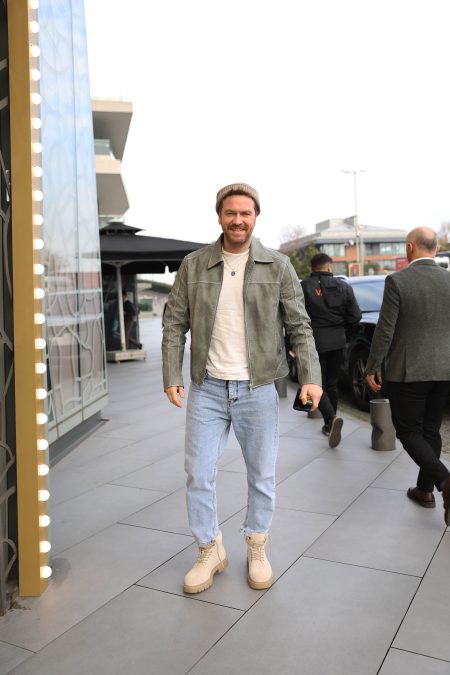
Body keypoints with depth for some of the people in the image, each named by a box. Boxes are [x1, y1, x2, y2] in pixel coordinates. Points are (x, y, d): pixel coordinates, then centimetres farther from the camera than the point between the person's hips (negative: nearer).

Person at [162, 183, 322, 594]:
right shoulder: (193, 265, 2)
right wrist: (171, 378, -3)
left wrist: (310, 376, -12)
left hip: (257, 389, -1)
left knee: (262, 476, 10)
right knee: (199, 475, 5)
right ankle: (210, 552, 25)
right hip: (207, 390, 1)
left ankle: (257, 549, 32)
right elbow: (174, 324, 4)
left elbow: (299, 326, -2)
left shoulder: (278, 267, -1)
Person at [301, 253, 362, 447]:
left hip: (314, 342, -4)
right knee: (331, 383, 17)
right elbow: (355, 317, 1)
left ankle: (332, 418, -19)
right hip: (337, 342, 4)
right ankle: (329, 425, 25)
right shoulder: (343, 286, 3)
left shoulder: (303, 287, -7)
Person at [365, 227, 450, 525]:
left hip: (407, 371, -5)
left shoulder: (397, 281, -12)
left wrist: (372, 367, -2)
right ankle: (425, 489, 27)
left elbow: (385, 330, -12)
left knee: (409, 431, 7)